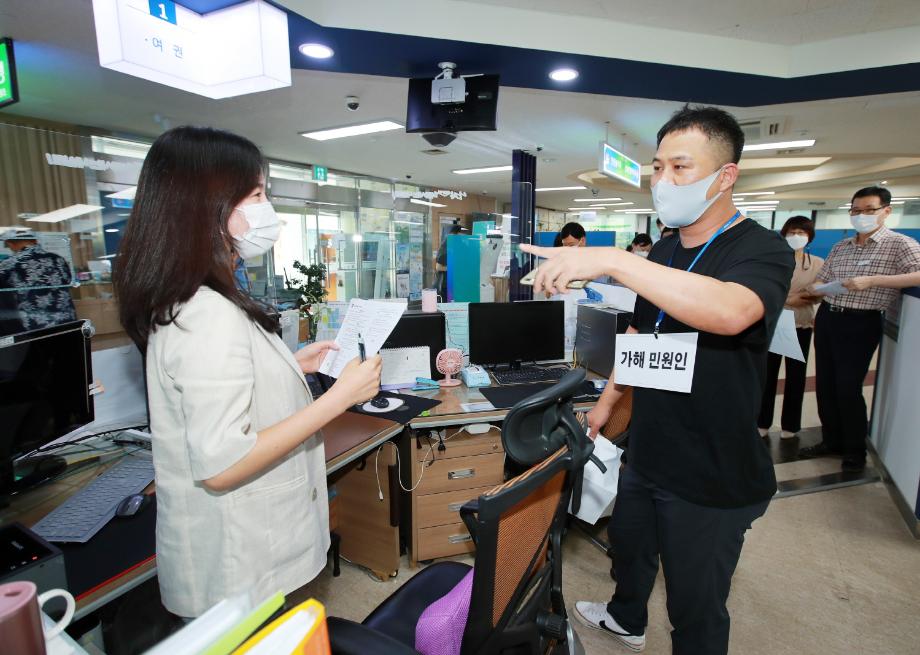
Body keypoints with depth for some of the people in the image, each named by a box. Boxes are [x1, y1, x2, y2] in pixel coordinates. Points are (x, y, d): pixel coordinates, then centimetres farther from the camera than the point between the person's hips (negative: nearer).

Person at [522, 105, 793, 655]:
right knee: (629, 543, 28)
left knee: (696, 610, 12)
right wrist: (608, 400, 14)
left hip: (713, 478, -7)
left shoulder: (763, 250, -17)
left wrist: (611, 260, -44)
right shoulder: (664, 252, 4)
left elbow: (729, 312, -41)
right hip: (646, 455, 7)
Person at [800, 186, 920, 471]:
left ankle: (855, 450, 19)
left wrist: (872, 281, -25)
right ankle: (832, 440, 28)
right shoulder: (839, 247, 12)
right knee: (825, 384, 10)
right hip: (827, 318, 6)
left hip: (861, 323, -5)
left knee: (848, 387, -2)